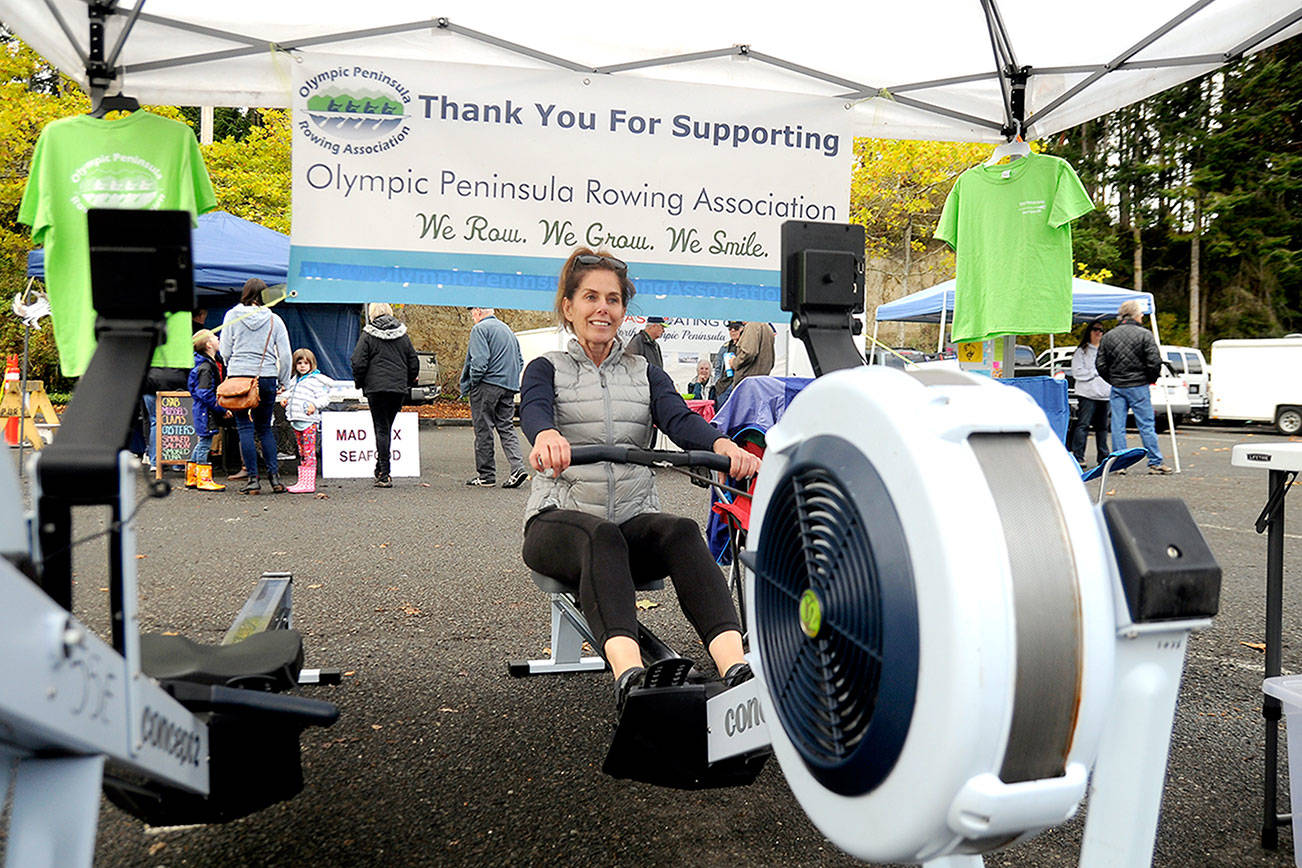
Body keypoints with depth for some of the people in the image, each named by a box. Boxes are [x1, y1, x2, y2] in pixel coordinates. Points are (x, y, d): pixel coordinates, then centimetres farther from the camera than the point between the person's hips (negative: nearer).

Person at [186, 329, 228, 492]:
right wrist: (222, 410, -18)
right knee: (205, 443, -4)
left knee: (201, 443, 16)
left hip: (202, 411, 10)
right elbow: (206, 394, -22)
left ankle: (192, 477, 24)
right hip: (206, 413, -10)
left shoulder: (209, 363, 13)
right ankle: (204, 480, 1)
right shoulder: (206, 367, -18)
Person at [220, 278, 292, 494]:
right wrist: (282, 381, 14)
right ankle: (274, 476, 8)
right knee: (265, 428, 13)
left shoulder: (232, 315, 2)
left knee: (245, 428, 3)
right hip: (267, 378, 1)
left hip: (239, 376, -1)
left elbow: (225, 351, 4)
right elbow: (285, 356, 3)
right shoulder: (274, 320, 3)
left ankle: (253, 479, 2)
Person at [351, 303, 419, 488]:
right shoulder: (402, 334, 10)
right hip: (399, 388, 4)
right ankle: (381, 469, 19)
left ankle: (384, 474, -6)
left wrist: (359, 382, 8)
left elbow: (358, 363, -6)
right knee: (387, 427, 14)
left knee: (381, 429, -2)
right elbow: (414, 362, 11)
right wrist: (408, 383, 20)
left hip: (376, 387, -3)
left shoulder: (368, 335, -2)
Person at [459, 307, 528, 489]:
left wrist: (472, 381, -6)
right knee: (507, 427, 8)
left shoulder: (480, 329, -7)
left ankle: (486, 475, 5)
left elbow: (479, 360, -18)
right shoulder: (507, 329, 19)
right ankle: (518, 467, -9)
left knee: (483, 430, 0)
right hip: (509, 387, 7)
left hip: (487, 385, -7)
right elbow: (520, 360, 22)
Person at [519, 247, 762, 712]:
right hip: (559, 520, -2)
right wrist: (548, 436, -41)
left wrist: (722, 444, -28)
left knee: (681, 530, -32)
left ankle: (736, 667, -50)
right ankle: (628, 674, -58)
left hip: (634, 520, 2)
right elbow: (533, 409, -14)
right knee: (601, 536, -38)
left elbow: (681, 419, -3)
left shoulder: (645, 374, 18)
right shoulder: (547, 369, 10)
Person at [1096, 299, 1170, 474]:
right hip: (1138, 387, -3)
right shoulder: (1145, 335, -6)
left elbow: (1100, 364, 5)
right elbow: (1155, 362, -11)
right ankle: (1155, 463, 6)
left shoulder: (1108, 336, 6)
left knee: (1118, 427, 5)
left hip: (1117, 388, 3)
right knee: (1146, 426, 2)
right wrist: (1151, 379, 6)